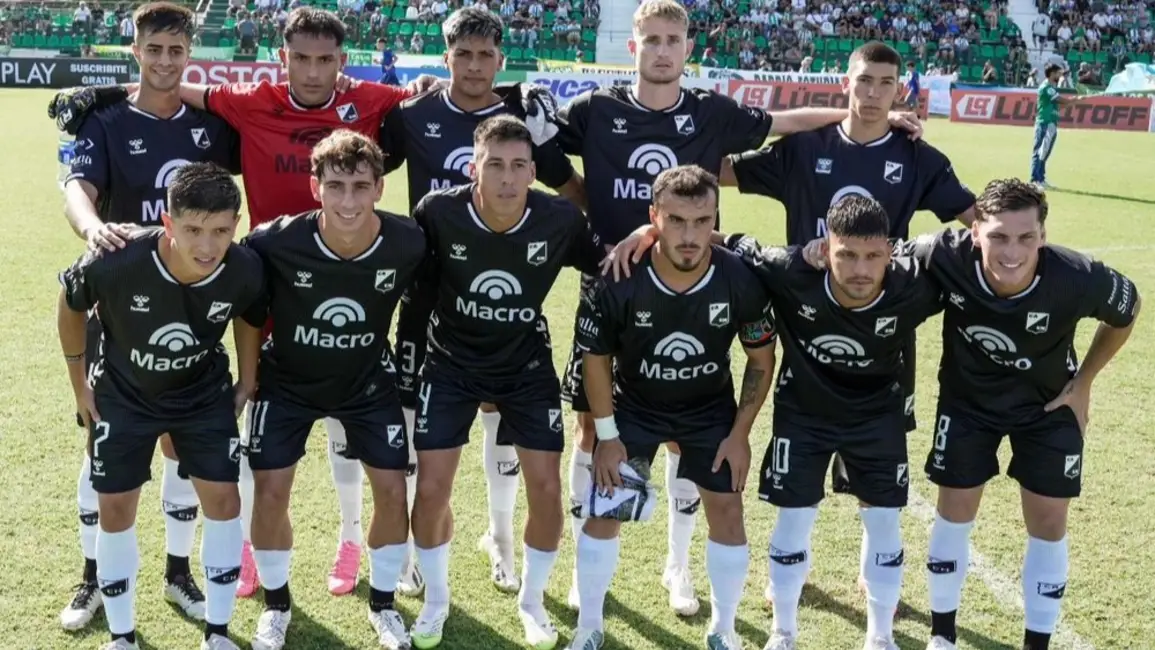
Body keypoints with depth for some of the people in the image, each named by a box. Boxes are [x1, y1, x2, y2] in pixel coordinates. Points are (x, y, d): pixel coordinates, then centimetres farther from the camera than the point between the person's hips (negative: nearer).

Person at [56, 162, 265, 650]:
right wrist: (80, 385, -3)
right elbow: (71, 305, -11)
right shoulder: (115, 262, -35)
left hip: (205, 394, 1)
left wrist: (248, 382, 2)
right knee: (116, 509, 3)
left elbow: (253, 321, -3)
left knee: (223, 500, -2)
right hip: (122, 395, -1)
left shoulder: (246, 271, -30)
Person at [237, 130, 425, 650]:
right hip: (287, 380, -1)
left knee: (393, 489, -1)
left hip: (368, 379, 1)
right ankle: (276, 604, 22)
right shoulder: (275, 242, -29)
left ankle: (382, 603, 22)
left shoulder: (408, 243, -26)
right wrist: (249, 376, -4)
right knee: (270, 490, -3)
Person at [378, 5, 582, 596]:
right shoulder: (413, 115, -3)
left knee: (503, 420, 11)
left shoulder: (524, 119, -2)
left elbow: (574, 191, 6)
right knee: (414, 418, 5)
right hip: (428, 290, 0)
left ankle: (501, 537, 31)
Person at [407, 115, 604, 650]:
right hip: (452, 364, -1)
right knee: (431, 491, -2)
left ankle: (532, 601, 27)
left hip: (528, 366, 1)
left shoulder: (560, 219, -21)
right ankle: (435, 601, 27)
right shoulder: (438, 212, -24)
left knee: (547, 491, -1)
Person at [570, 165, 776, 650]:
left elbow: (761, 359, -8)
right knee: (603, 510, -1)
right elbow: (596, 359, -12)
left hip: (711, 409, 1)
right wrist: (607, 435, -9)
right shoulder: (617, 281, -29)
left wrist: (740, 432, -8)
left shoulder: (740, 281, -26)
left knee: (726, 510, 0)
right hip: (633, 406, -1)